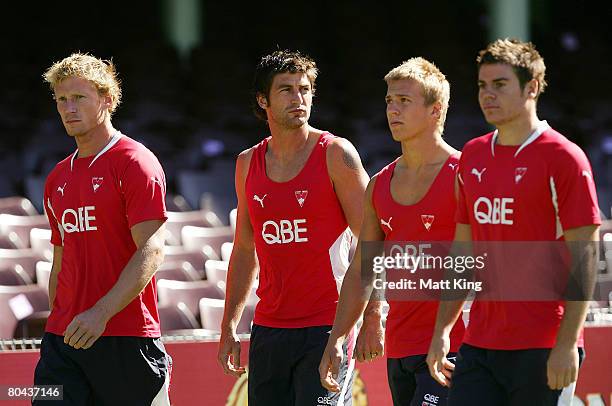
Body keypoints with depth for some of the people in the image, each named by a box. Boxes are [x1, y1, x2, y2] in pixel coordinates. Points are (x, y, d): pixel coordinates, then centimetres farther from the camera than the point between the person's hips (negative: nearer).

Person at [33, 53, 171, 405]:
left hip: (127, 337, -6)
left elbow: (152, 250, -16)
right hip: (64, 337, 6)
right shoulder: (58, 178, 17)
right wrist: (58, 328, 17)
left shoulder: (136, 163, -6)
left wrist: (101, 313, -26)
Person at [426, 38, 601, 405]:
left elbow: (584, 258, -10)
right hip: (479, 344, 6)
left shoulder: (563, 158, -6)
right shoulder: (472, 156, 13)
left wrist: (567, 344, -16)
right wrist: (442, 331, 13)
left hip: (542, 348, -6)